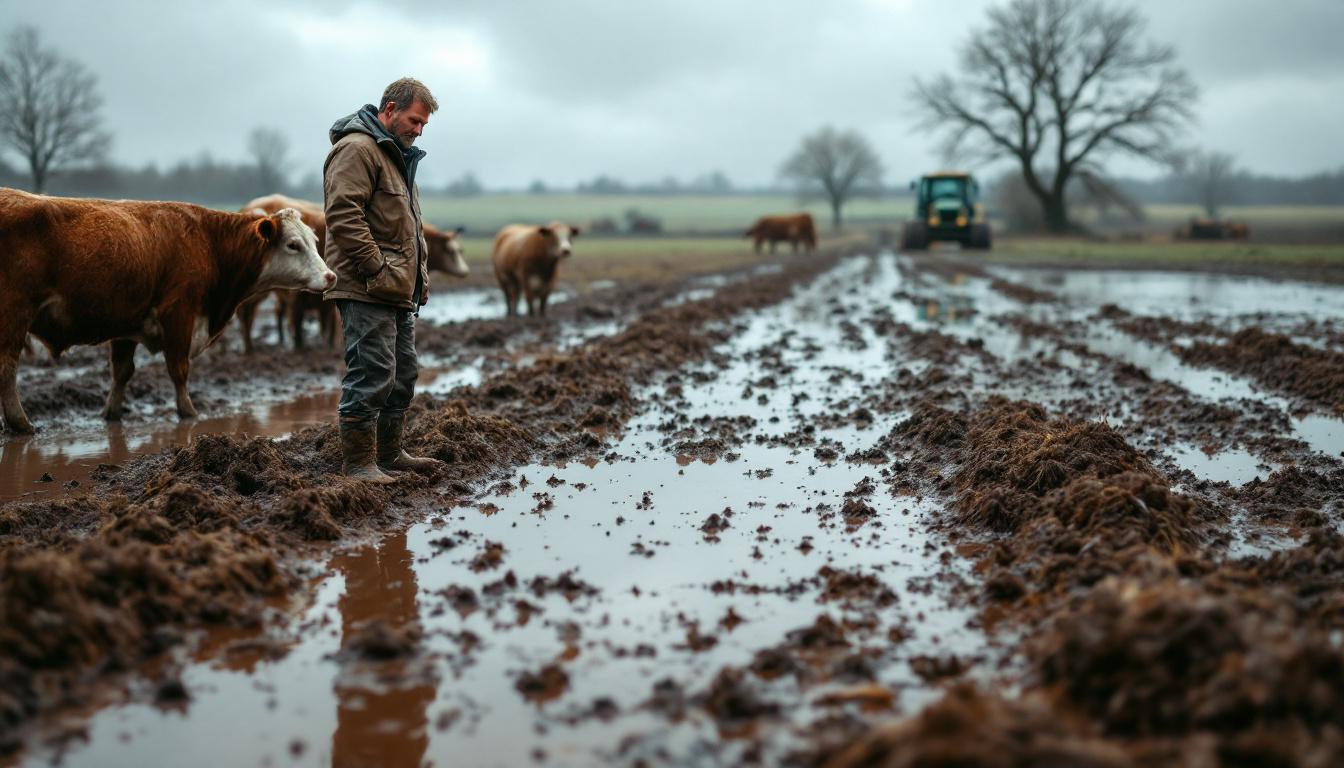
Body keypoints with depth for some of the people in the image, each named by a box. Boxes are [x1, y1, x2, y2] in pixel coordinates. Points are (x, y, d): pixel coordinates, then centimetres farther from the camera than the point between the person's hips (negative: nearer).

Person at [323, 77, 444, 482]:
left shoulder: (396, 155, 23)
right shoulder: (356, 149, -10)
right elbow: (343, 214, -22)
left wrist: (419, 274, 20)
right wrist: (375, 269, -21)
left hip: (398, 290, 11)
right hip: (367, 290, -11)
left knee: (402, 373, 15)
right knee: (371, 374, -11)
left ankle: (389, 453, 25)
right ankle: (358, 462, -4)